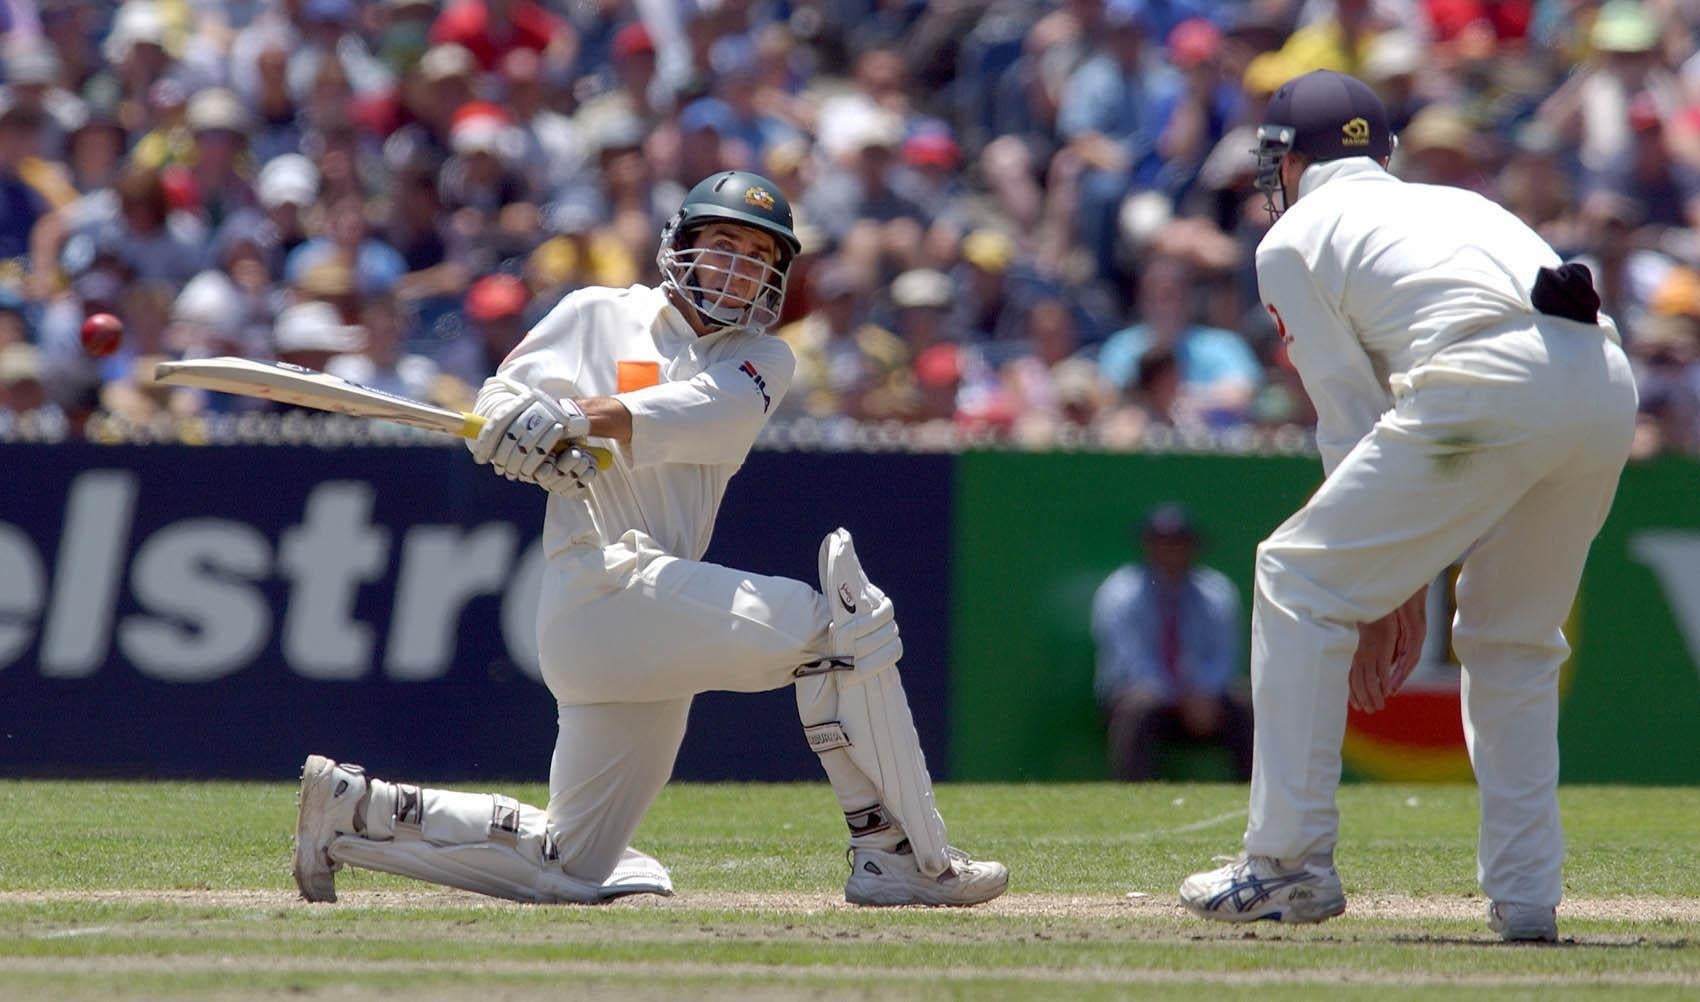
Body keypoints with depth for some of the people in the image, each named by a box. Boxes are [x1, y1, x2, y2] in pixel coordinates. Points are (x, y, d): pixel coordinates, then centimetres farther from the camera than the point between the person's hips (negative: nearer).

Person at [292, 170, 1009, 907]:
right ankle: (901, 858, -17)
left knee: (570, 866, 10)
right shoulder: (599, 317, 9)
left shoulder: (762, 361, 17)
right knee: (839, 620, -18)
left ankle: (355, 810, 20)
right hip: (601, 583, -7)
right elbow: (501, 407, 1)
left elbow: (704, 411, -6)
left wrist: (581, 417, -23)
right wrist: (516, 426, -24)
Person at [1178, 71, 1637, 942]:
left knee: (1299, 578, 7)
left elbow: (1352, 416, 15)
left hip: (1488, 382, -6)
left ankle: (1290, 862, 5)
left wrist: (1382, 600, 19)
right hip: (1610, 382, 6)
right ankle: (1526, 897, 17)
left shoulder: (1295, 238, 20)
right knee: (1512, 639, 23)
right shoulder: (1454, 203, 38)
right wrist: (1404, 588, 33)